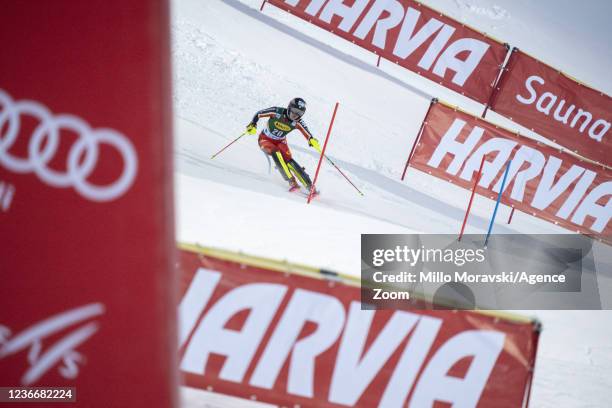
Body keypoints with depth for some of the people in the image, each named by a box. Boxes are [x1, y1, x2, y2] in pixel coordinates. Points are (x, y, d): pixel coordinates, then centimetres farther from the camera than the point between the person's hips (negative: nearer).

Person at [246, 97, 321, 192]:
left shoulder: (297, 122, -19)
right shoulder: (277, 112, -26)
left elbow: (307, 134, -29)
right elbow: (259, 114, -15)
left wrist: (313, 141, -51)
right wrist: (252, 125, -31)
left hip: (280, 142, 2)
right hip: (265, 140, -2)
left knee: (288, 160, -21)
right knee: (276, 152, -32)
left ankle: (309, 186, -18)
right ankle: (291, 181, -31)